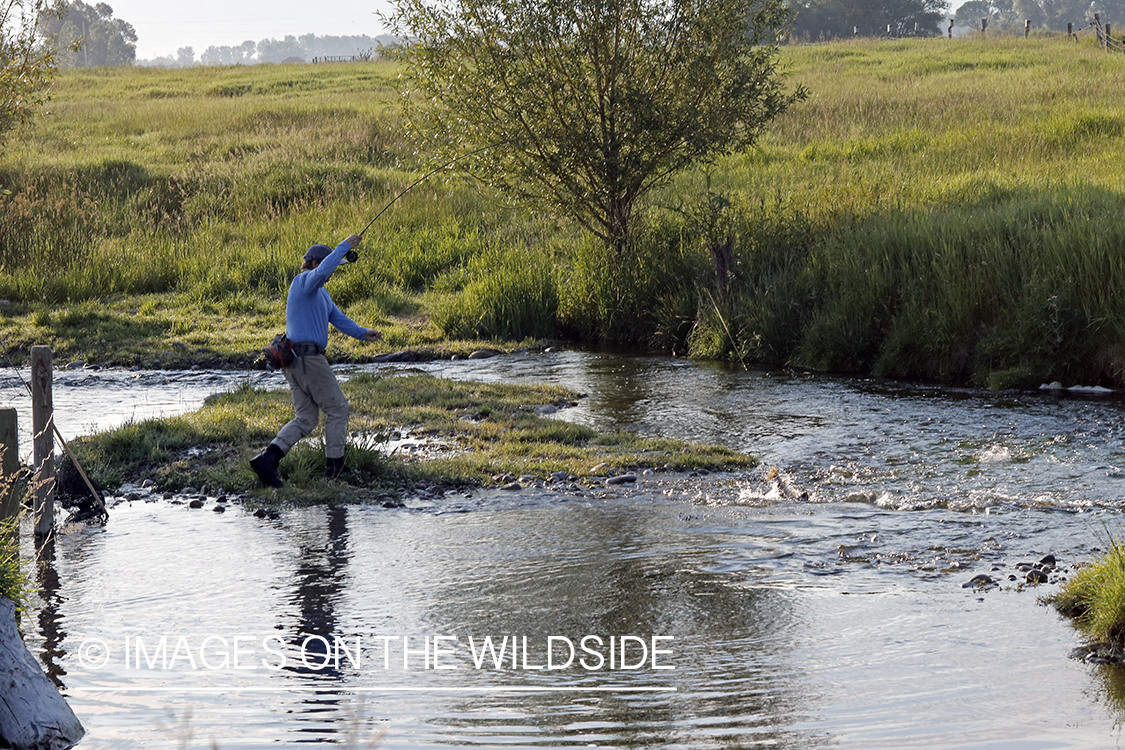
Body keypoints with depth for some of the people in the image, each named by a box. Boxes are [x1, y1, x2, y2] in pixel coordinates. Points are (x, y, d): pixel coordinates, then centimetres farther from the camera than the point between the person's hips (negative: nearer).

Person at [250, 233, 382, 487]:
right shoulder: (303, 281, -8)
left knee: (306, 419, 8)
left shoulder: (322, 294, 23)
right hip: (307, 358, -10)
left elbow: (338, 319, 15)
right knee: (337, 409, 1)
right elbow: (322, 271, -30)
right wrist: (345, 246, -25)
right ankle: (335, 467, 5)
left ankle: (267, 459, -5)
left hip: (296, 359, 10)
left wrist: (363, 333, 1)